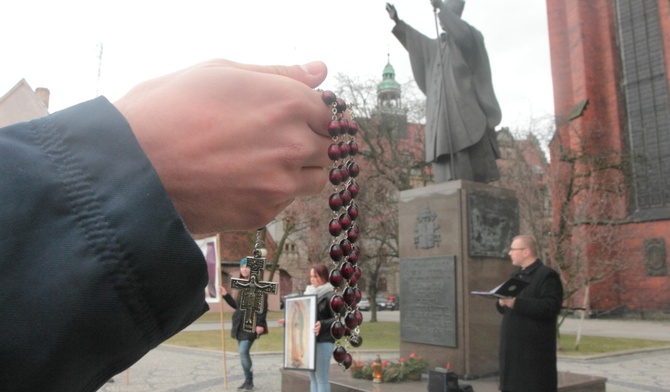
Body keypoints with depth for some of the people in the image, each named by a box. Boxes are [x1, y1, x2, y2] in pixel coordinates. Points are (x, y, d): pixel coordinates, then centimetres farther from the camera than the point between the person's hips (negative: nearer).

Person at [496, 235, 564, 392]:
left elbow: (551, 307, -22)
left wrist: (516, 303, -25)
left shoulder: (547, 275, -9)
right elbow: (504, 307, 21)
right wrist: (502, 302, -3)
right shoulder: (517, 276, 18)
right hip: (513, 347, 8)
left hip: (535, 348, -8)